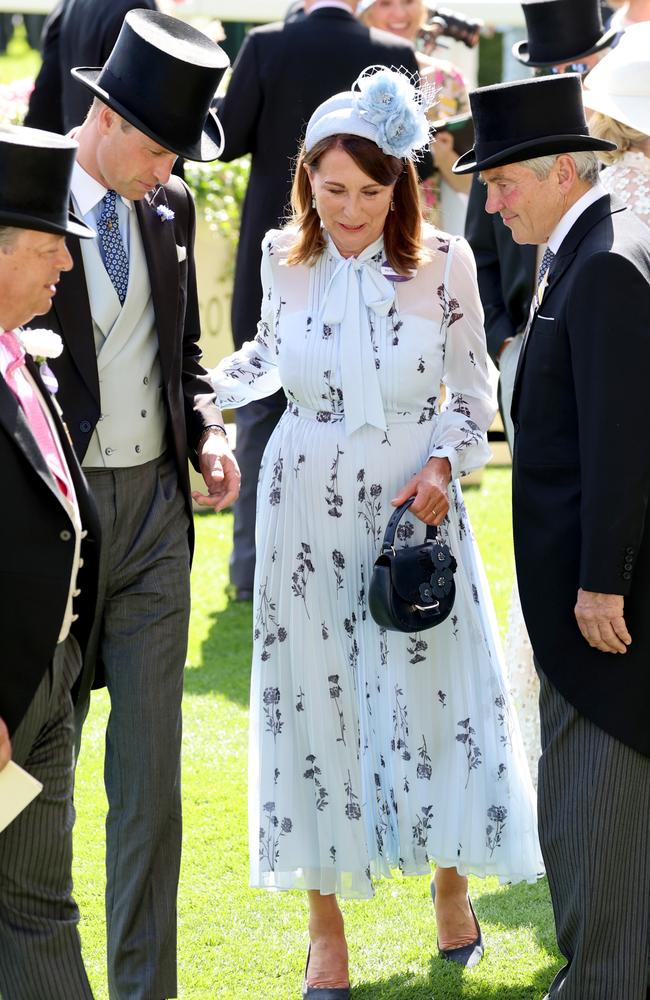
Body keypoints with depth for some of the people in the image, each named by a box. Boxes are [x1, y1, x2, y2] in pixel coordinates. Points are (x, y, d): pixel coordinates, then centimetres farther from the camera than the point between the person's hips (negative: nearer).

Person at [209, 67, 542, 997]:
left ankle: (451, 880, 34)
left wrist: (446, 464, -16)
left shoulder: (444, 261, -10)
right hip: (308, 506, 1)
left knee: (431, 691, 7)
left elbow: (471, 391, 0)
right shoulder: (284, 258, -4)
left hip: (414, 503, -1)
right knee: (316, 702, 7)